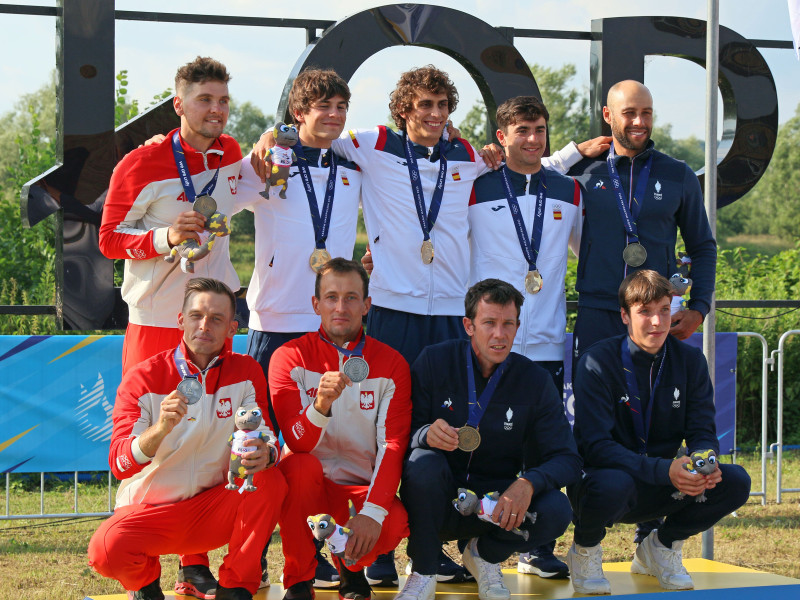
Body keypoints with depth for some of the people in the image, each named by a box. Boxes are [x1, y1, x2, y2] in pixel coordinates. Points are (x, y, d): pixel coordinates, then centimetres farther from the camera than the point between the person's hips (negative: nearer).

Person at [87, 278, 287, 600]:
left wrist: (265, 453, -32)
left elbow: (265, 437, -6)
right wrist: (161, 428, -38)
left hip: (214, 507, 2)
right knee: (106, 550, -32)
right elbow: (119, 464, -17)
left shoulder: (246, 372, -1)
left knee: (271, 482, -26)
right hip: (150, 510, -2)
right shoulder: (143, 379, -9)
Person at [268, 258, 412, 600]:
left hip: (362, 487, 1)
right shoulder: (290, 357, -4)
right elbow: (297, 443, -14)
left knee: (395, 524, -31)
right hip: (308, 483, -1)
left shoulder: (391, 364, 0)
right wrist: (320, 405, -37)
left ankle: (350, 564, 8)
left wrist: (373, 511, -23)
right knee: (303, 466, -35)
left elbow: (393, 446, -7)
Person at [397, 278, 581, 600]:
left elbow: (566, 458, -6)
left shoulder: (535, 380, -3)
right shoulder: (434, 361, -7)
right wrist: (426, 435, -33)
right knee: (424, 463, -34)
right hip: (439, 503, -2)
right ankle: (423, 574, -11)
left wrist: (528, 483, -28)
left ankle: (486, 555, 7)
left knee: (556, 510, -27)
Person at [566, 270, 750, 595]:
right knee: (614, 483, -40)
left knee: (736, 481, -18)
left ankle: (662, 545, 8)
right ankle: (585, 550, -4)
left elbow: (702, 431, -1)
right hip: (603, 478, -5)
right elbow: (596, 446, -23)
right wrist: (664, 470, -36)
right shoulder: (597, 363, -16)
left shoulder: (690, 361, -1)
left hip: (658, 491, 5)